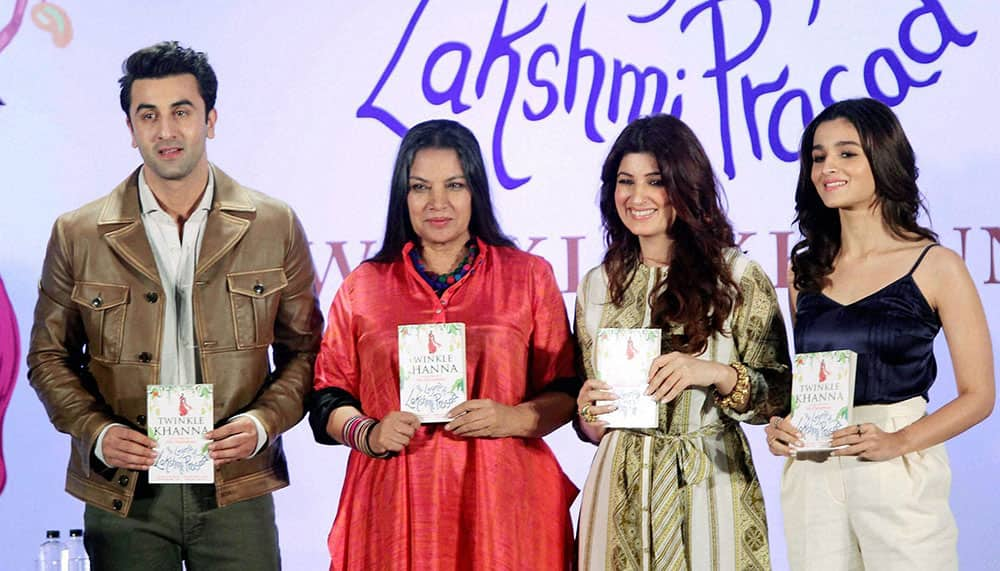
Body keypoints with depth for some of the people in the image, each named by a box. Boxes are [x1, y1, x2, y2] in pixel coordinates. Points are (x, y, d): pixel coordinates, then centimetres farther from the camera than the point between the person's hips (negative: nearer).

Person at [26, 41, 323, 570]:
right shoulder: (77, 234, 3)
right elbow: (50, 357, 9)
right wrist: (96, 432, -7)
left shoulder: (275, 226, 4)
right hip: (123, 493, 0)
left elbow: (303, 348, 8)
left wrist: (265, 421, -8)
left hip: (236, 492, 0)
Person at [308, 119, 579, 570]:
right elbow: (328, 397, 11)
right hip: (396, 505, 1)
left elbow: (564, 392, 6)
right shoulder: (363, 287, 10)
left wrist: (513, 419, -12)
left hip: (503, 502, 0)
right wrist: (368, 434, -8)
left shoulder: (529, 276, 8)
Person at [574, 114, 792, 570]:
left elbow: (779, 394, -5)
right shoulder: (597, 286, 8)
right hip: (620, 487, 3)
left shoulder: (738, 277, -3)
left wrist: (718, 374, -22)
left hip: (709, 485, -3)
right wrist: (591, 416, -7)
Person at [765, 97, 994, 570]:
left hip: (899, 476, -3)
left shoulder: (936, 266, -4)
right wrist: (780, 424, -2)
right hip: (811, 475, 4)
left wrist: (898, 442, -17)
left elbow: (977, 395, -4)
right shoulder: (806, 269, 9)